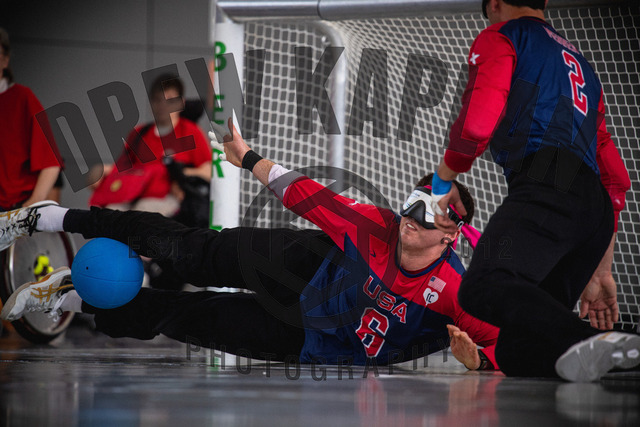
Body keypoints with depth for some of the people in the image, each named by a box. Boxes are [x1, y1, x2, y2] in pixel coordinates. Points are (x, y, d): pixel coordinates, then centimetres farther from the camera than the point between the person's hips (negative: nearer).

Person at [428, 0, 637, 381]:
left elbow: (477, 124, -3)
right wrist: (601, 271, 36)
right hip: (597, 210, 7)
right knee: (516, 352, 1)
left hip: (548, 187, -7)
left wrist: (444, 178, 17)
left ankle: (586, 341, -54)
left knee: (484, 287, -30)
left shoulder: (501, 37, 16)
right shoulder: (580, 63, 39)